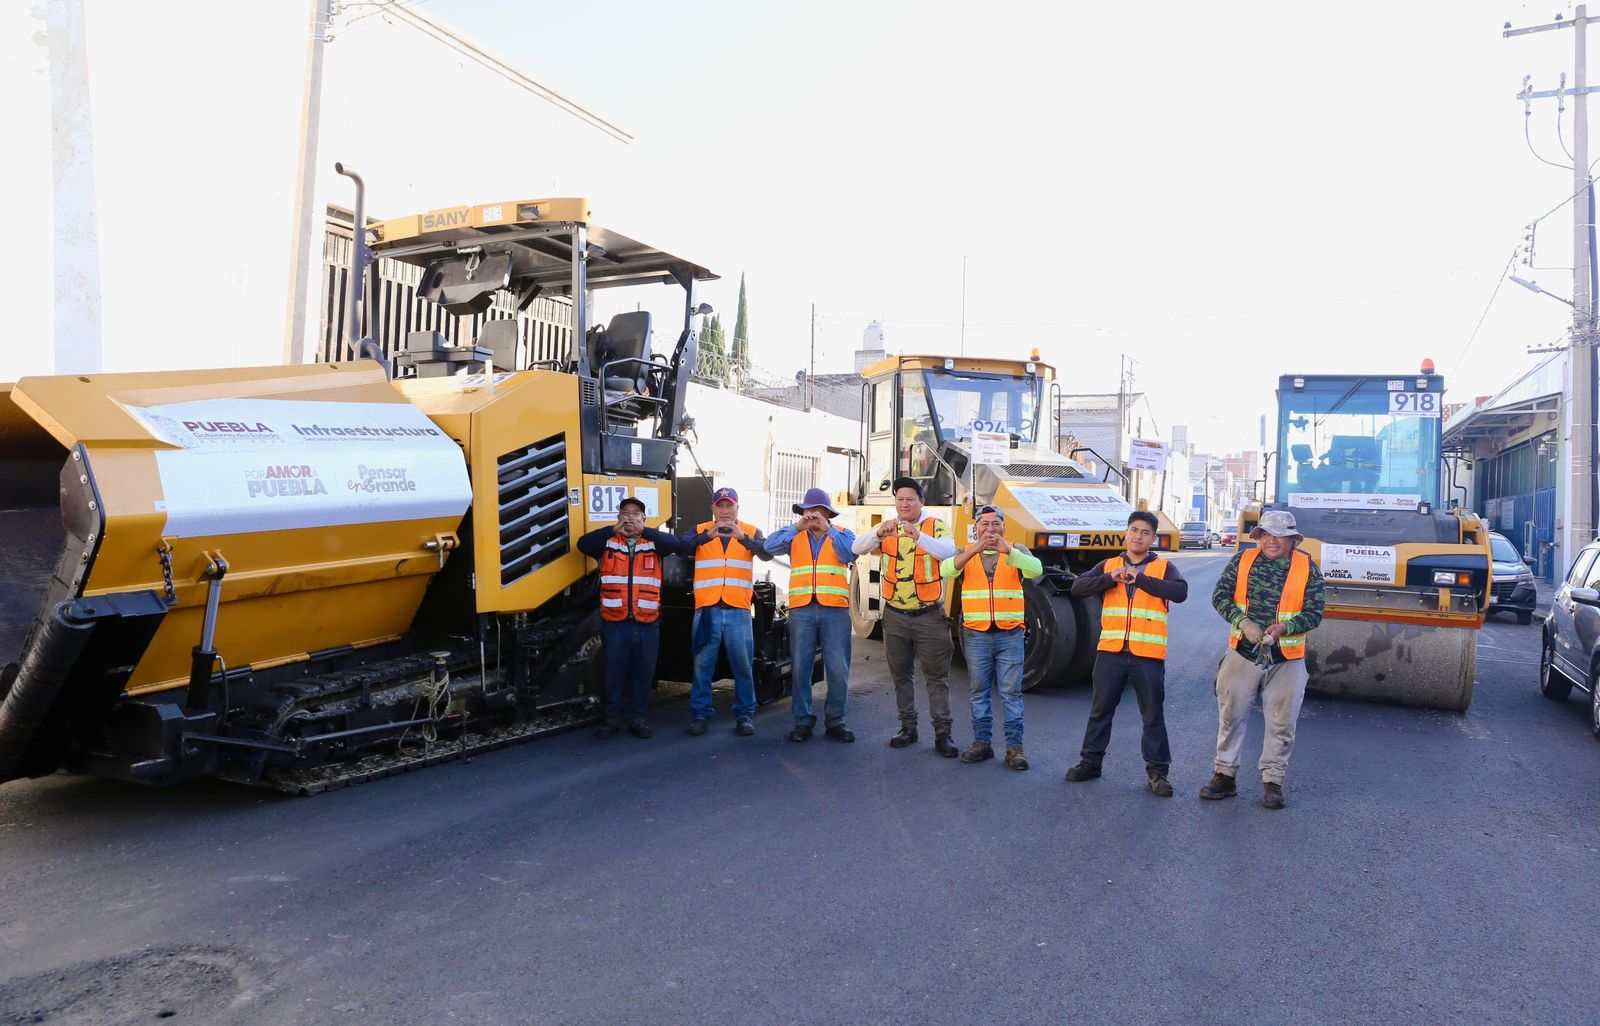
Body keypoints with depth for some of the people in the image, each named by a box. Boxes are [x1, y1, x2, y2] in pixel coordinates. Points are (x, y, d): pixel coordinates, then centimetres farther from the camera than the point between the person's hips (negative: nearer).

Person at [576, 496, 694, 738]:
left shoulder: (653, 543, 8)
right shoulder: (608, 542, 7)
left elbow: (677, 544, -10)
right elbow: (583, 544, -9)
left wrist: (643, 531, -18)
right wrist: (614, 529, -16)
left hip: (647, 623, 1)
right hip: (615, 623, -1)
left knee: (643, 674, 8)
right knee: (614, 673, 6)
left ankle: (638, 718, 20)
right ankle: (613, 719, 18)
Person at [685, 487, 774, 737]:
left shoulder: (751, 532, 8)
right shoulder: (701, 531, 8)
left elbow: (767, 552, -10)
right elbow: (680, 545, -11)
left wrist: (742, 537, -26)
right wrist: (708, 535, -27)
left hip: (738, 611, 0)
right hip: (706, 609, 0)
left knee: (743, 665, 3)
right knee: (702, 664, 3)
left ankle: (745, 714, 14)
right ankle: (700, 714, 13)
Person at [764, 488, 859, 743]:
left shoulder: (843, 534, 9)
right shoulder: (794, 535, 11)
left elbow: (850, 554, -11)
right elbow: (771, 546, -6)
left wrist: (828, 528, -16)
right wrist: (798, 526, -12)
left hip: (835, 610, -1)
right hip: (801, 609, 1)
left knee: (838, 669, 0)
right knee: (800, 667, 4)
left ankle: (835, 720, 12)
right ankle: (803, 721, 13)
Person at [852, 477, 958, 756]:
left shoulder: (935, 526, -4)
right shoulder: (886, 529, 4)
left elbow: (948, 552, -23)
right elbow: (858, 548, -12)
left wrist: (917, 535, -38)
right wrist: (878, 534, -33)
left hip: (929, 615, -3)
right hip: (895, 615, 3)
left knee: (936, 676, -2)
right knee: (901, 674, 12)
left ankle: (942, 733, 2)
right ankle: (908, 728, 23)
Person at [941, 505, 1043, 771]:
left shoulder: (1017, 551, 4)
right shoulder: (966, 553, 5)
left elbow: (1036, 569, -17)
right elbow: (946, 570, -16)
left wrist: (1007, 550, -33)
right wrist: (975, 550, -30)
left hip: (1009, 634, -1)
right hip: (976, 634, 1)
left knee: (1011, 692, 0)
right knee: (979, 691, 9)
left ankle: (1014, 746, 6)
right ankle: (981, 742, 18)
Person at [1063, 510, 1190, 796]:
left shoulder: (1163, 567, 5)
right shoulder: (1108, 566, 10)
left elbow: (1180, 592, -15)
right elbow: (1078, 587, -3)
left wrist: (1140, 579, -18)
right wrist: (1111, 579, -16)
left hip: (1148, 654, -2)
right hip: (1110, 651, 2)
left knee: (1153, 716, 5)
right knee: (1100, 710, 12)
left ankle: (1157, 772, 15)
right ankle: (1090, 761, 25)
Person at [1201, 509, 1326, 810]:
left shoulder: (1308, 568, -1)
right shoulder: (1242, 560, 1)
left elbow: (1314, 613, -3)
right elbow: (1220, 596, -2)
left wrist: (1284, 627, -21)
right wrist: (1243, 621, -18)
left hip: (1286, 661, -1)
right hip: (1242, 654, 1)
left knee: (1281, 723, 5)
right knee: (1231, 715, 7)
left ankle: (1273, 782, 17)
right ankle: (1225, 776, 18)